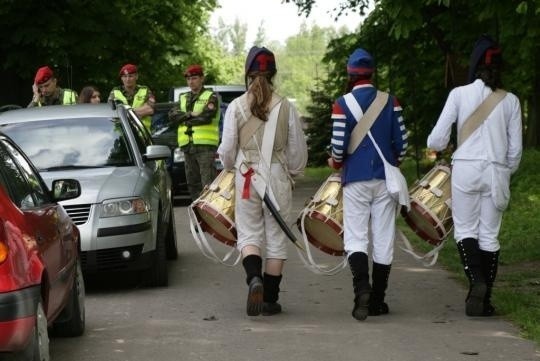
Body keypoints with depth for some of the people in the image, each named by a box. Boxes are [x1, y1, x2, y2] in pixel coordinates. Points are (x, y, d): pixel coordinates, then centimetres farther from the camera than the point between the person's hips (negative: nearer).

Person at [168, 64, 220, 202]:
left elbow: (206, 116, -13)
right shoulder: (183, 98, 20)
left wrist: (184, 120, -3)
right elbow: (172, 117, 6)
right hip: (187, 146, 6)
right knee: (192, 182, 8)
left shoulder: (211, 97, 3)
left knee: (207, 182, -13)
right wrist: (190, 114, -10)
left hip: (205, 145, -6)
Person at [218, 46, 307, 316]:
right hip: (277, 177, 1)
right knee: (276, 237, 9)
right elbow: (298, 149, 3)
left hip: (246, 176, 0)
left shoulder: (236, 106, -4)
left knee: (249, 233, 9)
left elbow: (227, 149, 0)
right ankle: (270, 299, 13)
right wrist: (292, 172, 21)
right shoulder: (286, 107, -3)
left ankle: (254, 278, -20)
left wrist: (231, 166, 22)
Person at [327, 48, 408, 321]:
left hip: (355, 180, -2)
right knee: (383, 241, 7)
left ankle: (362, 288, -22)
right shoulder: (390, 101, 3)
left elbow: (339, 145, -9)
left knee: (356, 238, 1)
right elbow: (402, 141, 2)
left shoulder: (343, 104, -5)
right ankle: (377, 301, 10)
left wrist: (335, 163, 12)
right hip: (385, 179, 2)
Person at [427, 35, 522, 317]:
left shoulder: (460, 94, -3)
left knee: (465, 230, 7)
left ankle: (476, 281, -17)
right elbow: (516, 149, 6)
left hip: (466, 169, -2)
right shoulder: (510, 101, 3)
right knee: (490, 235, 8)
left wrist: (440, 146, 19)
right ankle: (485, 299, 8)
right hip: (497, 171, 2)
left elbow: (436, 140, -4)